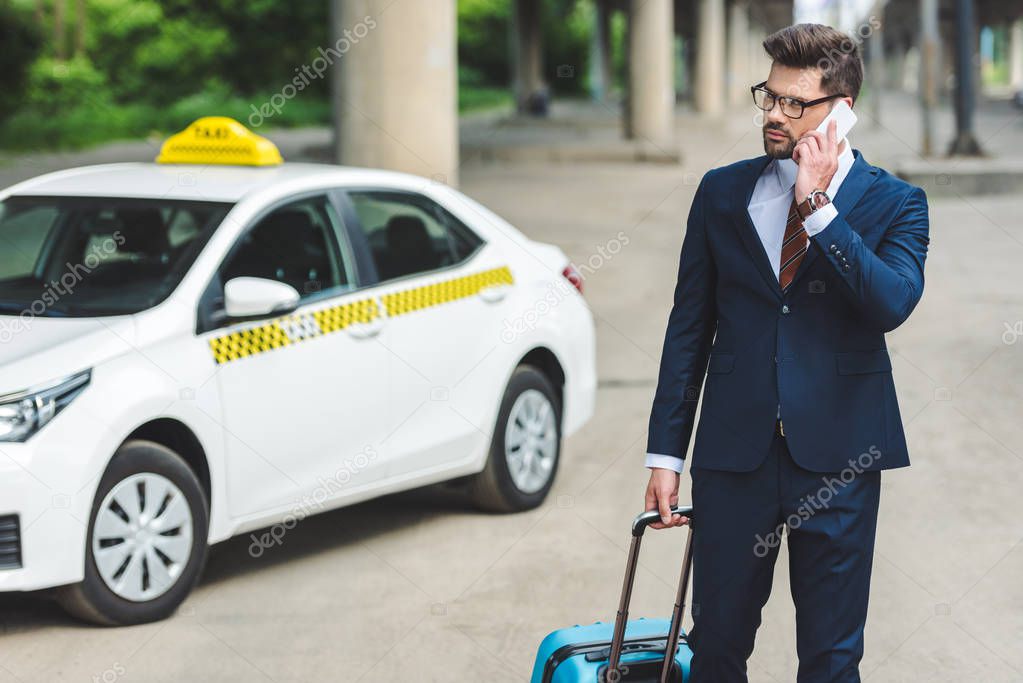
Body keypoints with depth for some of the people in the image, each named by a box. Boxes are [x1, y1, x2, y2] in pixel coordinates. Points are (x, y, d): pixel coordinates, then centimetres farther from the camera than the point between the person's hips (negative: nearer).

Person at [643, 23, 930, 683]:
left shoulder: (894, 202, 0)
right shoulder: (722, 192, 7)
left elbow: (892, 303, -19)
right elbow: (688, 327, 9)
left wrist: (817, 206, -19)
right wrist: (666, 453, 5)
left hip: (836, 455, -2)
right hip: (734, 450, 2)